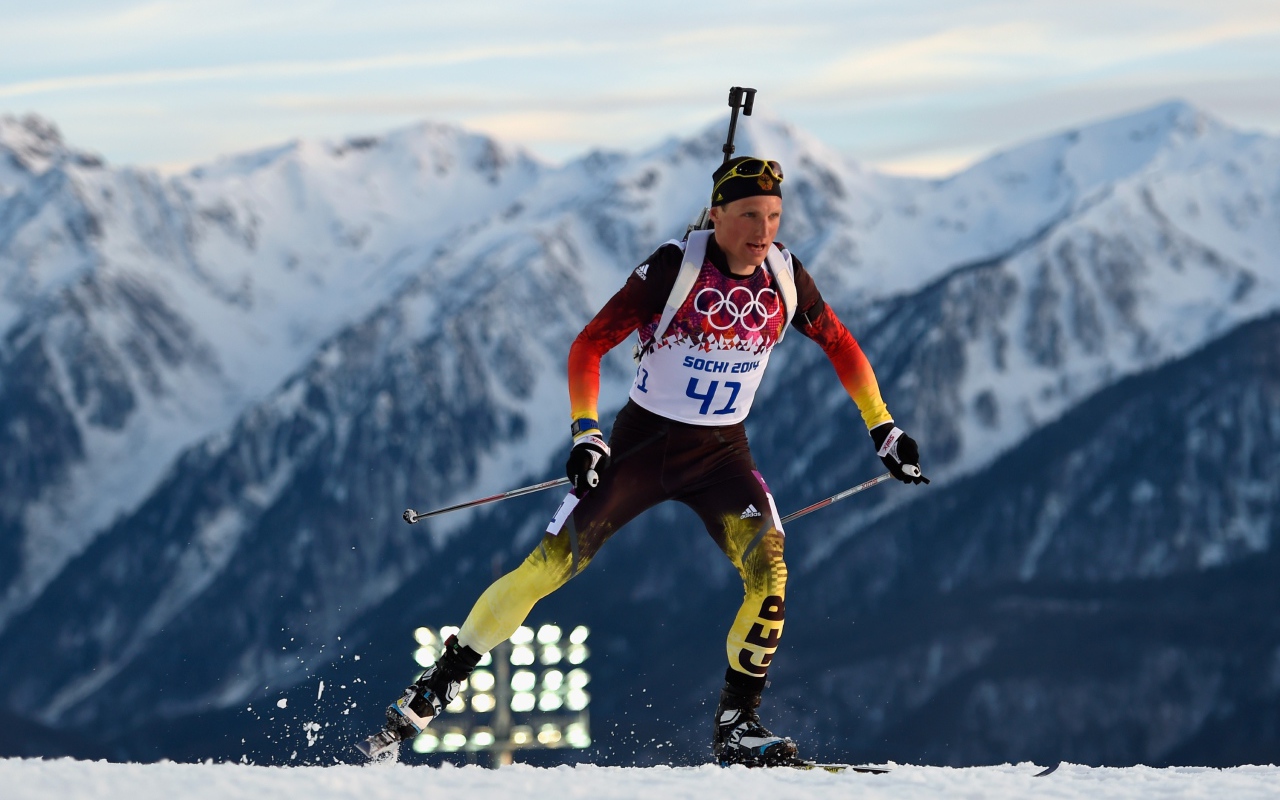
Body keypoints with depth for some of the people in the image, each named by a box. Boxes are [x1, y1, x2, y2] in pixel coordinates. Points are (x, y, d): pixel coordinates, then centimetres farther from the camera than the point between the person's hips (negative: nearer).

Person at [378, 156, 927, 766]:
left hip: (721, 454, 3)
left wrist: (883, 428, 9)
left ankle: (737, 724, -8)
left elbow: (840, 346, 12)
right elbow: (589, 345, -13)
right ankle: (444, 680, 10)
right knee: (549, 566, -7)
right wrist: (585, 432, -24)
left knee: (769, 572, -21)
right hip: (643, 441, -3)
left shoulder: (785, 278, -6)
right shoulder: (673, 268, -17)